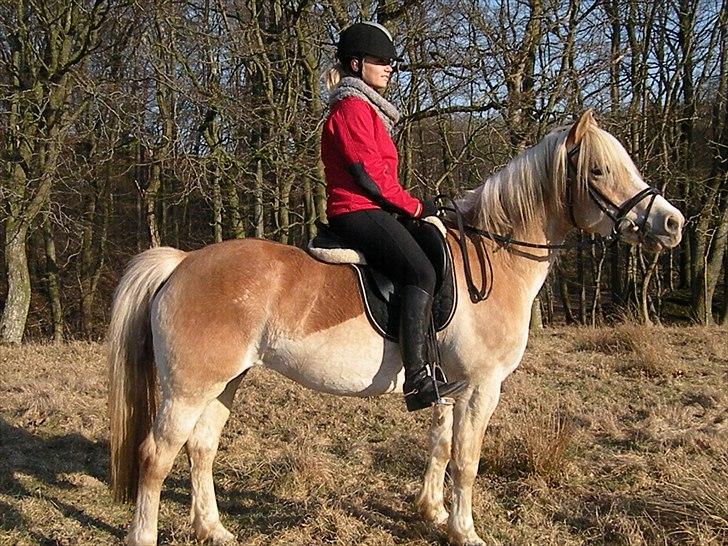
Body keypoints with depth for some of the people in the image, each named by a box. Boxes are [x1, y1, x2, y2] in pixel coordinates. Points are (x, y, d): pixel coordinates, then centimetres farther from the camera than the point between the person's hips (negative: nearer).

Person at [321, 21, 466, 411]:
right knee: (421, 272, -27)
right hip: (359, 212, -11)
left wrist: (412, 206, 15)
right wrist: (415, 207, -8)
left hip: (366, 213, 11)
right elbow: (368, 173, -15)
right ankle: (418, 379, -34)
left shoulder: (368, 109, 26)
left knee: (433, 262, 9)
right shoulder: (352, 107, -7)